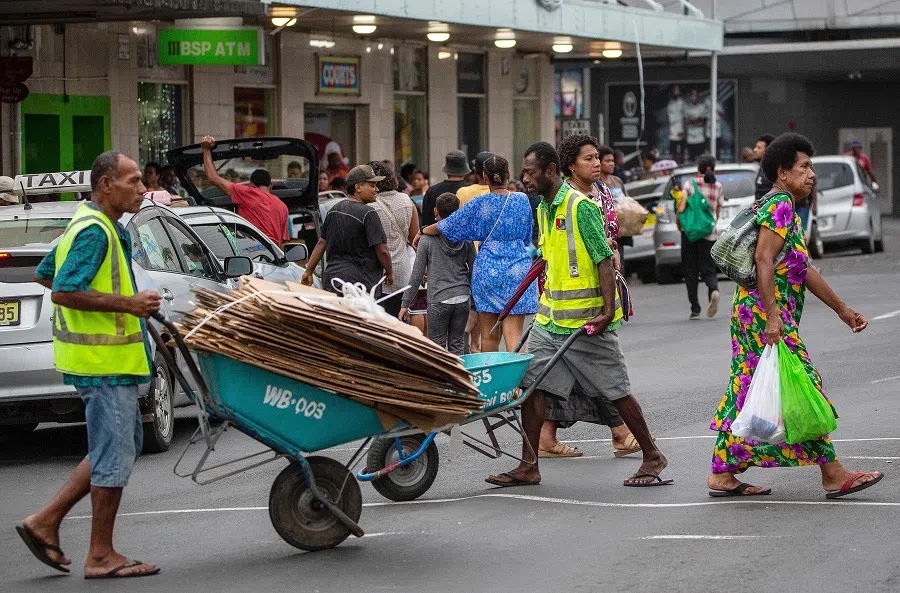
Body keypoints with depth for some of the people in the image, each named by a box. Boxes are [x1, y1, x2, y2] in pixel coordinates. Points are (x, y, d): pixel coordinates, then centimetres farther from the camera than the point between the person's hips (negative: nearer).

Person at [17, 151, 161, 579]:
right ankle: (101, 556, 5)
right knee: (115, 455, -3)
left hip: (107, 359, 10)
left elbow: (44, 275, 24)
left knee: (123, 447, 17)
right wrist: (127, 303, -23)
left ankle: (46, 521, 17)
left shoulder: (89, 225, 15)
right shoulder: (95, 231, -17)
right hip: (103, 361, -10)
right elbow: (64, 292, -25)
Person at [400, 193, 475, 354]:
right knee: (457, 344, 11)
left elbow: (417, 275, -4)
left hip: (438, 300, -3)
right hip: (463, 298, 3)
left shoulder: (428, 239, -5)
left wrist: (405, 304, 2)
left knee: (437, 345, 3)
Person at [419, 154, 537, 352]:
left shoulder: (479, 204, -4)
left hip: (488, 267, -1)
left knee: (489, 336, 7)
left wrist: (422, 231, 23)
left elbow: (448, 225, 5)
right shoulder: (522, 200, 2)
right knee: (513, 335, -5)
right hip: (518, 269, 1)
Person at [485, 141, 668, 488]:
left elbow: (604, 261, -17)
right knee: (531, 386, 2)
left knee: (616, 392, 0)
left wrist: (608, 312, -24)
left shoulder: (580, 206, -14)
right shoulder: (544, 208, 12)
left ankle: (652, 458, 13)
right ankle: (528, 467, 8)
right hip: (549, 320, 8)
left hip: (586, 320, -8)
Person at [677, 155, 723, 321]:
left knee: (690, 270, 7)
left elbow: (681, 208, -12)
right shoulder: (718, 187, 5)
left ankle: (695, 310, 3)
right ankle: (714, 289, -26)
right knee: (708, 268, 8)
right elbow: (717, 214, 8)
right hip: (710, 232, 2)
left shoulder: (690, 184, -3)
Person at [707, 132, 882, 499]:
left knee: (746, 392, 10)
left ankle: (723, 474, 11)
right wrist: (772, 316, -27)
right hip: (766, 311, -10)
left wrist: (842, 310, 25)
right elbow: (764, 259, -22)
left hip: (750, 316, 10)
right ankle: (833, 475, -1)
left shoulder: (782, 207, 21)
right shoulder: (781, 206, -11)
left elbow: (803, 269, 24)